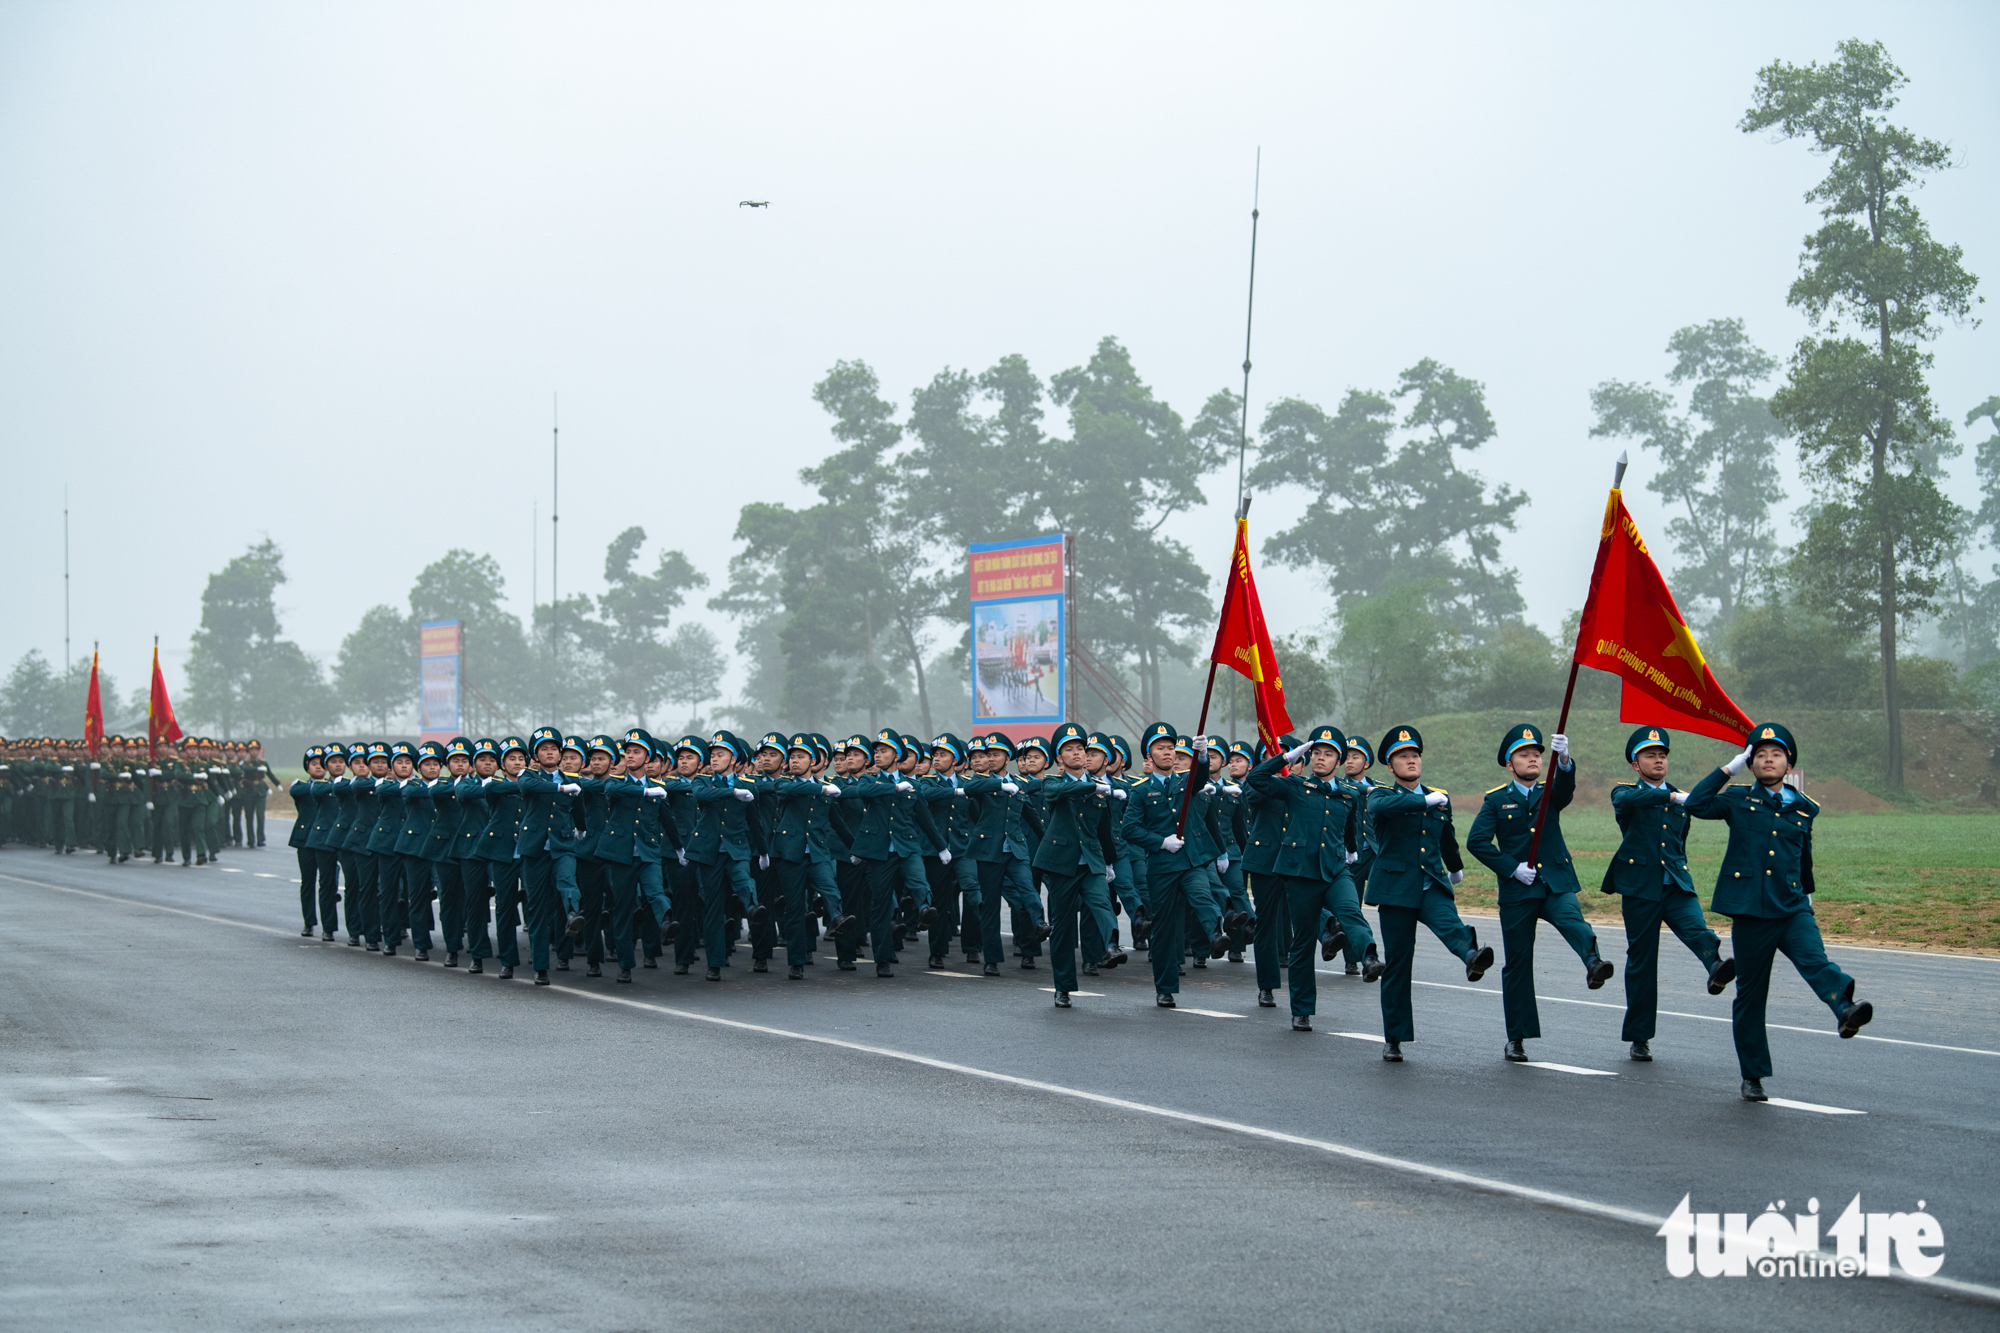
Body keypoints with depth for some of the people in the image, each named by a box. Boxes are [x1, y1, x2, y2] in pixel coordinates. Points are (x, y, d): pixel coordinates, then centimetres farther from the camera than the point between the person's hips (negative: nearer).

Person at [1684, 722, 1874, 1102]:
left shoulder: (1803, 809, 13)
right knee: (1750, 994, 5)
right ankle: (1752, 1077, 15)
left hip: (1792, 908, 1)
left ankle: (1845, 1007, -56)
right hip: (1750, 911, -1)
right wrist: (1728, 769, -4)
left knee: (1814, 959, -28)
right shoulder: (1739, 801, 7)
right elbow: (1696, 804, -9)